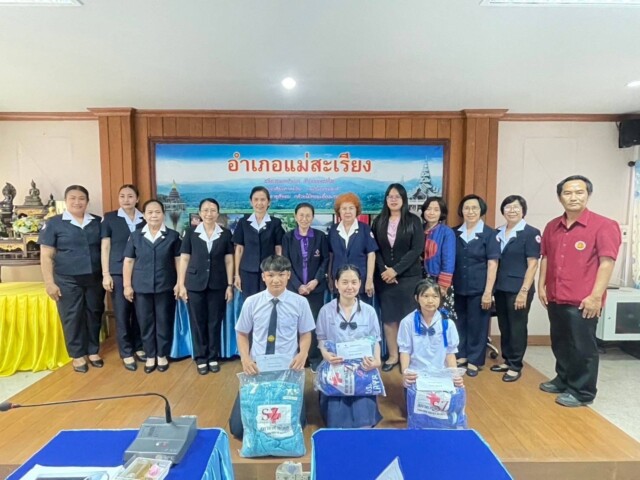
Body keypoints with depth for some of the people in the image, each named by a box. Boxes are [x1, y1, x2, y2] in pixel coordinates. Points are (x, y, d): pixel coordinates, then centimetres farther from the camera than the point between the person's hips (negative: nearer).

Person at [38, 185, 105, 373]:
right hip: (67, 280, -2)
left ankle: (93, 351, 27)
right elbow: (46, 256, -3)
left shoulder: (97, 222, 5)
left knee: (94, 315, 11)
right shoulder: (54, 223, -2)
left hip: (95, 278, 3)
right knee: (72, 317, 6)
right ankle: (78, 355, 22)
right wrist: (49, 283, -8)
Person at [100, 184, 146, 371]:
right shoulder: (109, 218, 1)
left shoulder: (144, 219, 6)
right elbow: (105, 247, 0)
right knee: (122, 314, 3)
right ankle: (126, 353, 15)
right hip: (118, 273, -2)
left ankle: (139, 347, 24)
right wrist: (105, 274, -6)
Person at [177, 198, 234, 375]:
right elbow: (184, 259, 2)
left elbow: (229, 261, 4)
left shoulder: (225, 234, 3)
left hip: (218, 285, 1)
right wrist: (181, 284, -2)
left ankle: (213, 357, 22)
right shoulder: (191, 232, 2)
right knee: (197, 322, 6)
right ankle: (200, 358, 20)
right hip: (195, 284, 0)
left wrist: (230, 285, 0)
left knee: (215, 322, 8)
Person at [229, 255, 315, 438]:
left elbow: (305, 334, 4)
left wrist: (303, 354, -15)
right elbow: (242, 334, 7)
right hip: (257, 369, 1)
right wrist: (245, 359, -10)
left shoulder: (300, 302, -5)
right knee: (238, 427, 1)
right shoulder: (251, 302, -3)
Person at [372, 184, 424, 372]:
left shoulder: (413, 221, 0)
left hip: (408, 276, -2)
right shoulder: (379, 221, 8)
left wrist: (396, 270, -13)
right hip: (384, 277, 2)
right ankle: (393, 356, 16)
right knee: (388, 317, 4)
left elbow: (416, 249, -8)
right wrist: (383, 270, -10)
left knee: (407, 317, 0)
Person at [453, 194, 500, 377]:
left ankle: (474, 360, 19)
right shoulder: (455, 233, 6)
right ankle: (461, 355, 27)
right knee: (460, 323, 12)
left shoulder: (489, 234, -4)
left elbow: (492, 264, -7)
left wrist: (488, 291, -12)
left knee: (477, 324, 5)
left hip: (479, 288, -3)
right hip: (458, 287, 3)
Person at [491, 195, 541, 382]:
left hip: (518, 289, -5)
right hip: (500, 288, 5)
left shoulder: (531, 233, -7)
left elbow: (532, 264, -10)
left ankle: (515, 366, 16)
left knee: (517, 328, 4)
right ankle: (507, 360, 27)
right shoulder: (498, 232, 9)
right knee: (504, 327, 13)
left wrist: (524, 291, -15)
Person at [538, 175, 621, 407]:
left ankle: (582, 392, 20)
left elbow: (607, 263, -13)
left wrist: (596, 296, -16)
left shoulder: (603, 225, -9)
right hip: (555, 299, 6)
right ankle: (563, 381, 35)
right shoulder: (552, 227, 10)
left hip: (582, 302, -6)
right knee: (560, 345, 18)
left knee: (582, 348, 5)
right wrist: (541, 286, 10)